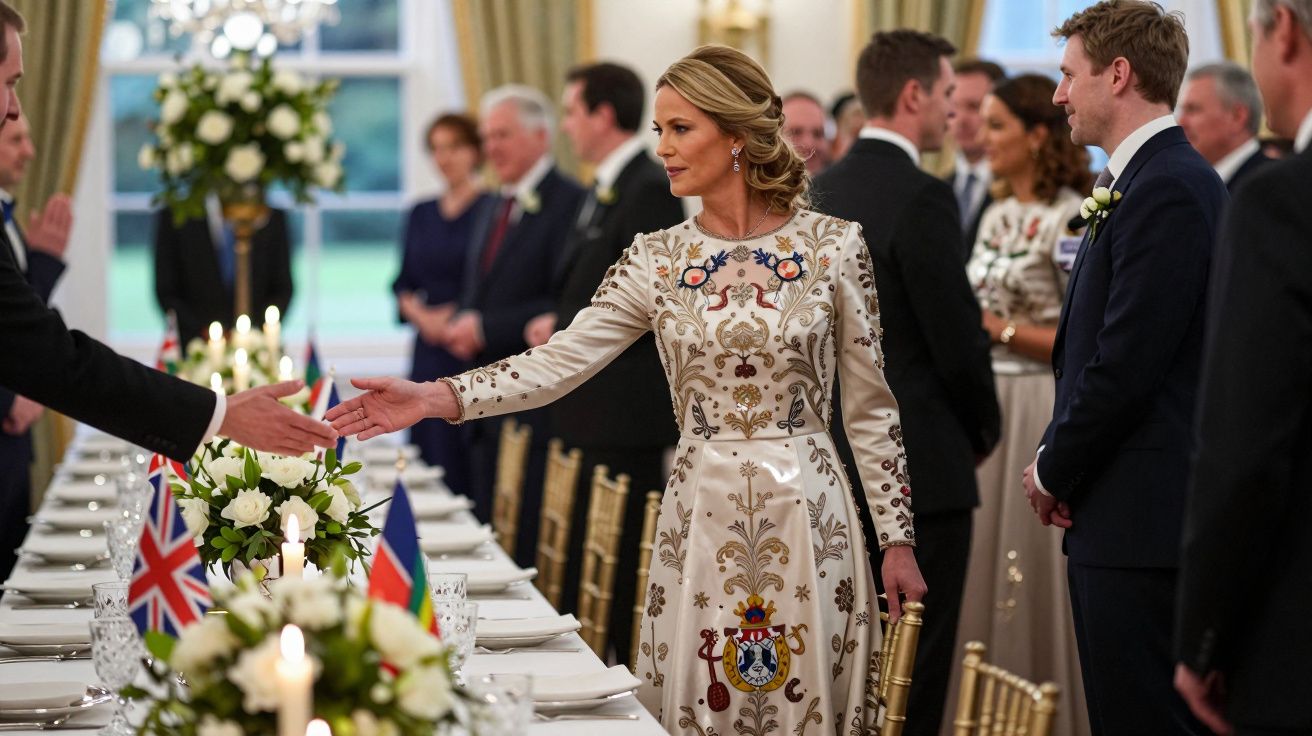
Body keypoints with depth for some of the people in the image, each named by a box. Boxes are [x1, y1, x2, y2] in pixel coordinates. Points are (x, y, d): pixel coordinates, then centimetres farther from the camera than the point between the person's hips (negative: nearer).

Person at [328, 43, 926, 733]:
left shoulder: (834, 245, -2)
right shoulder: (656, 258, 3)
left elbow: (870, 406, 2)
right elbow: (559, 361, -5)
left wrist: (898, 539, 1)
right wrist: (436, 397, -18)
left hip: (806, 511, -2)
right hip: (701, 515, 2)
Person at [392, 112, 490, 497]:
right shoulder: (422, 214, 15)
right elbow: (404, 283, 17)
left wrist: (455, 317, -14)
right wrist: (419, 314, -2)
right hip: (428, 349, 6)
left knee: (462, 464, -8)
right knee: (426, 450, 5)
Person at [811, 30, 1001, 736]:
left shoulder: (819, 192, 9)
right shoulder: (922, 199, -16)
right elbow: (959, 341, -16)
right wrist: (983, 431, 1)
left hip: (836, 459, 8)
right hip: (919, 465, -8)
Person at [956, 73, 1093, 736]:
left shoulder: (1073, 221, -11)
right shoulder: (996, 216, 13)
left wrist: (996, 329, -16)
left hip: (1041, 413, -8)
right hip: (982, 403, 8)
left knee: (1034, 572, -2)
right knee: (979, 567, 9)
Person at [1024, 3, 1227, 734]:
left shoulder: (1168, 189, -16)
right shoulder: (1145, 180, 16)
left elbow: (1127, 364, -20)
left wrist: (1053, 471, -8)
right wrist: (1059, 465, 8)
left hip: (1143, 517, -10)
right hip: (1119, 515, 10)